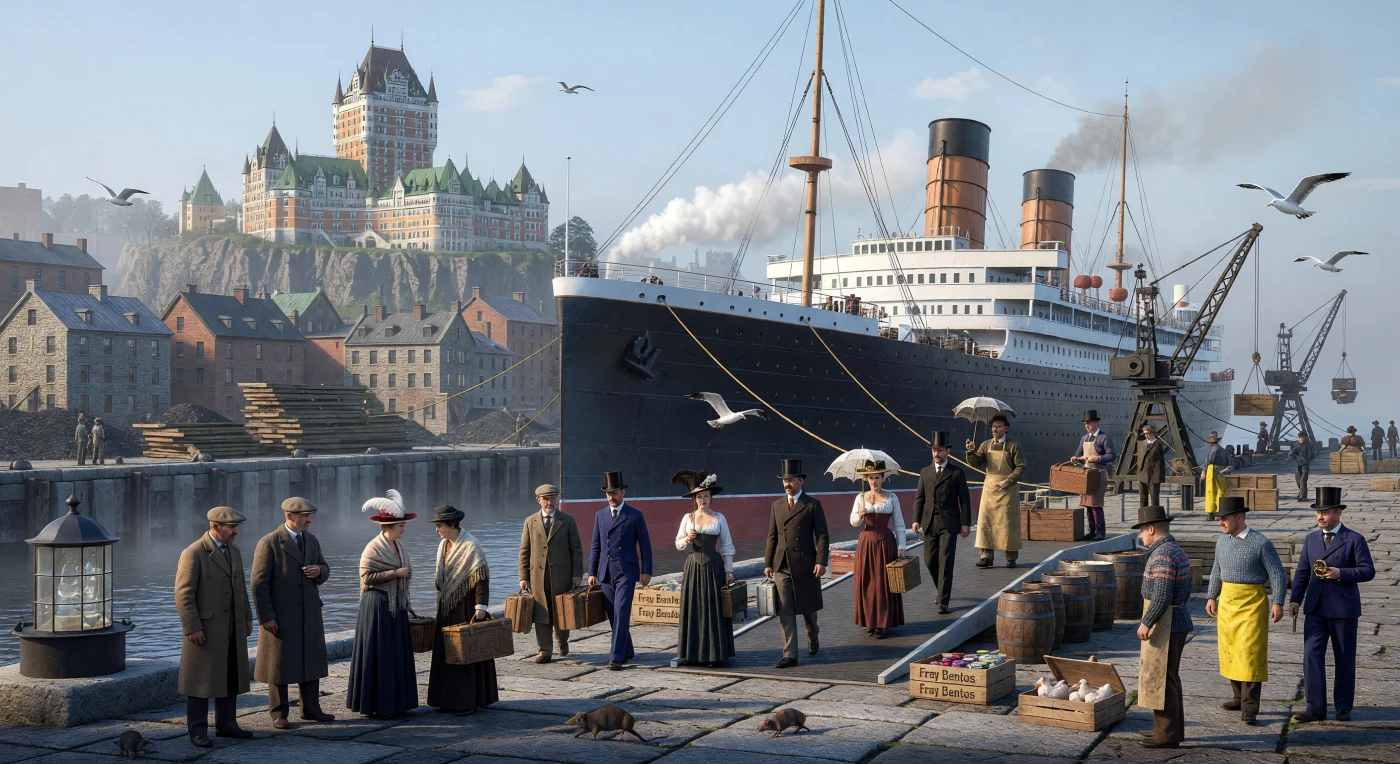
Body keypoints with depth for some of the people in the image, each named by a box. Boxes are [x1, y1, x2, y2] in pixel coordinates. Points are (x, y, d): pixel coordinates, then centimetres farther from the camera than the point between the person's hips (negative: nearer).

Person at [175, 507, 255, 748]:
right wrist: (192, 628, -20)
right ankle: (197, 730, 5)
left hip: (232, 628, 7)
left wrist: (247, 618, 14)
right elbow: (184, 594, -17)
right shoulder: (193, 553, -14)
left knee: (230, 677, 10)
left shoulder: (234, 552, 10)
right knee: (201, 680, -1)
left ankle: (226, 724, 19)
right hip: (204, 628, -7)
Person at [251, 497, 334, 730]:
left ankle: (310, 709, 19)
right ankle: (278, 713, 13)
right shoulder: (269, 543, -12)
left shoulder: (312, 540, 8)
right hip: (280, 616, -6)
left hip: (309, 613, 6)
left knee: (311, 661, 10)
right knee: (280, 664, 4)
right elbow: (259, 583, -13)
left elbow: (324, 569, 17)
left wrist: (319, 571, -9)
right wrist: (266, 617, -17)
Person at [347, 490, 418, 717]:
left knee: (396, 654, 10)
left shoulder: (398, 546, 10)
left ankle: (394, 702, 17)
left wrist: (406, 602, 17)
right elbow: (367, 576, -18)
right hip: (378, 607, -8)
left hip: (396, 607, 8)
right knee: (378, 654, -3)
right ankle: (375, 705, 4)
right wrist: (395, 573, -20)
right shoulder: (373, 548, -13)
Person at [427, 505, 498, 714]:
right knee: (446, 651, 10)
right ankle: (450, 699, 18)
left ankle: (468, 701, 4)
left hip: (466, 606, -8)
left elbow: (482, 577, -20)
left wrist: (480, 606, -25)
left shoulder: (470, 545, -16)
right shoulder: (444, 545, 8)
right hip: (447, 606, 8)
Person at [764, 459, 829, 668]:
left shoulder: (812, 505, -2)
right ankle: (790, 655, -1)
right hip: (782, 565, 3)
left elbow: (822, 535, -5)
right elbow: (772, 536, 13)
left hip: (805, 564, -3)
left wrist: (821, 562, -14)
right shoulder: (777, 505, 11)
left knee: (808, 607, 10)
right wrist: (768, 563, 7)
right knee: (785, 612, -1)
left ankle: (813, 638, 39)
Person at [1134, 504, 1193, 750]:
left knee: (1160, 679, -5)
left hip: (1164, 626, -10)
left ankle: (1167, 735, -1)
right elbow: (1185, 592, 18)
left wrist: (1146, 623, -18)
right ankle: (1172, 728, 25)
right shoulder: (1177, 550, 13)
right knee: (1169, 677, 17)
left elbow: (1162, 596, -25)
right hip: (1178, 621, 10)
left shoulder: (1162, 555, -20)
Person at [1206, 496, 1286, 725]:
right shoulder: (1222, 541, 7)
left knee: (1250, 653, -9)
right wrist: (1212, 597, 17)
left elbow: (1277, 574, -10)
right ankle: (1240, 697, 24)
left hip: (1252, 605, -6)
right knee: (1229, 651, 10)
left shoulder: (1261, 543, -11)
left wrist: (1277, 603, -17)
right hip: (1227, 602, 6)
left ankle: (1249, 706, -6)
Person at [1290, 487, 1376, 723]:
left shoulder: (1354, 540, -3)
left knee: (1344, 659, 6)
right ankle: (1315, 707, -2)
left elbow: (1368, 570, -7)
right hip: (1316, 608, 3)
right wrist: (1295, 599, 0)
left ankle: (1343, 707, 19)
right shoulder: (1311, 539, 10)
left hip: (1343, 608, -3)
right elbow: (1302, 572, 10)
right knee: (1312, 655, -5)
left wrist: (1340, 573, -20)